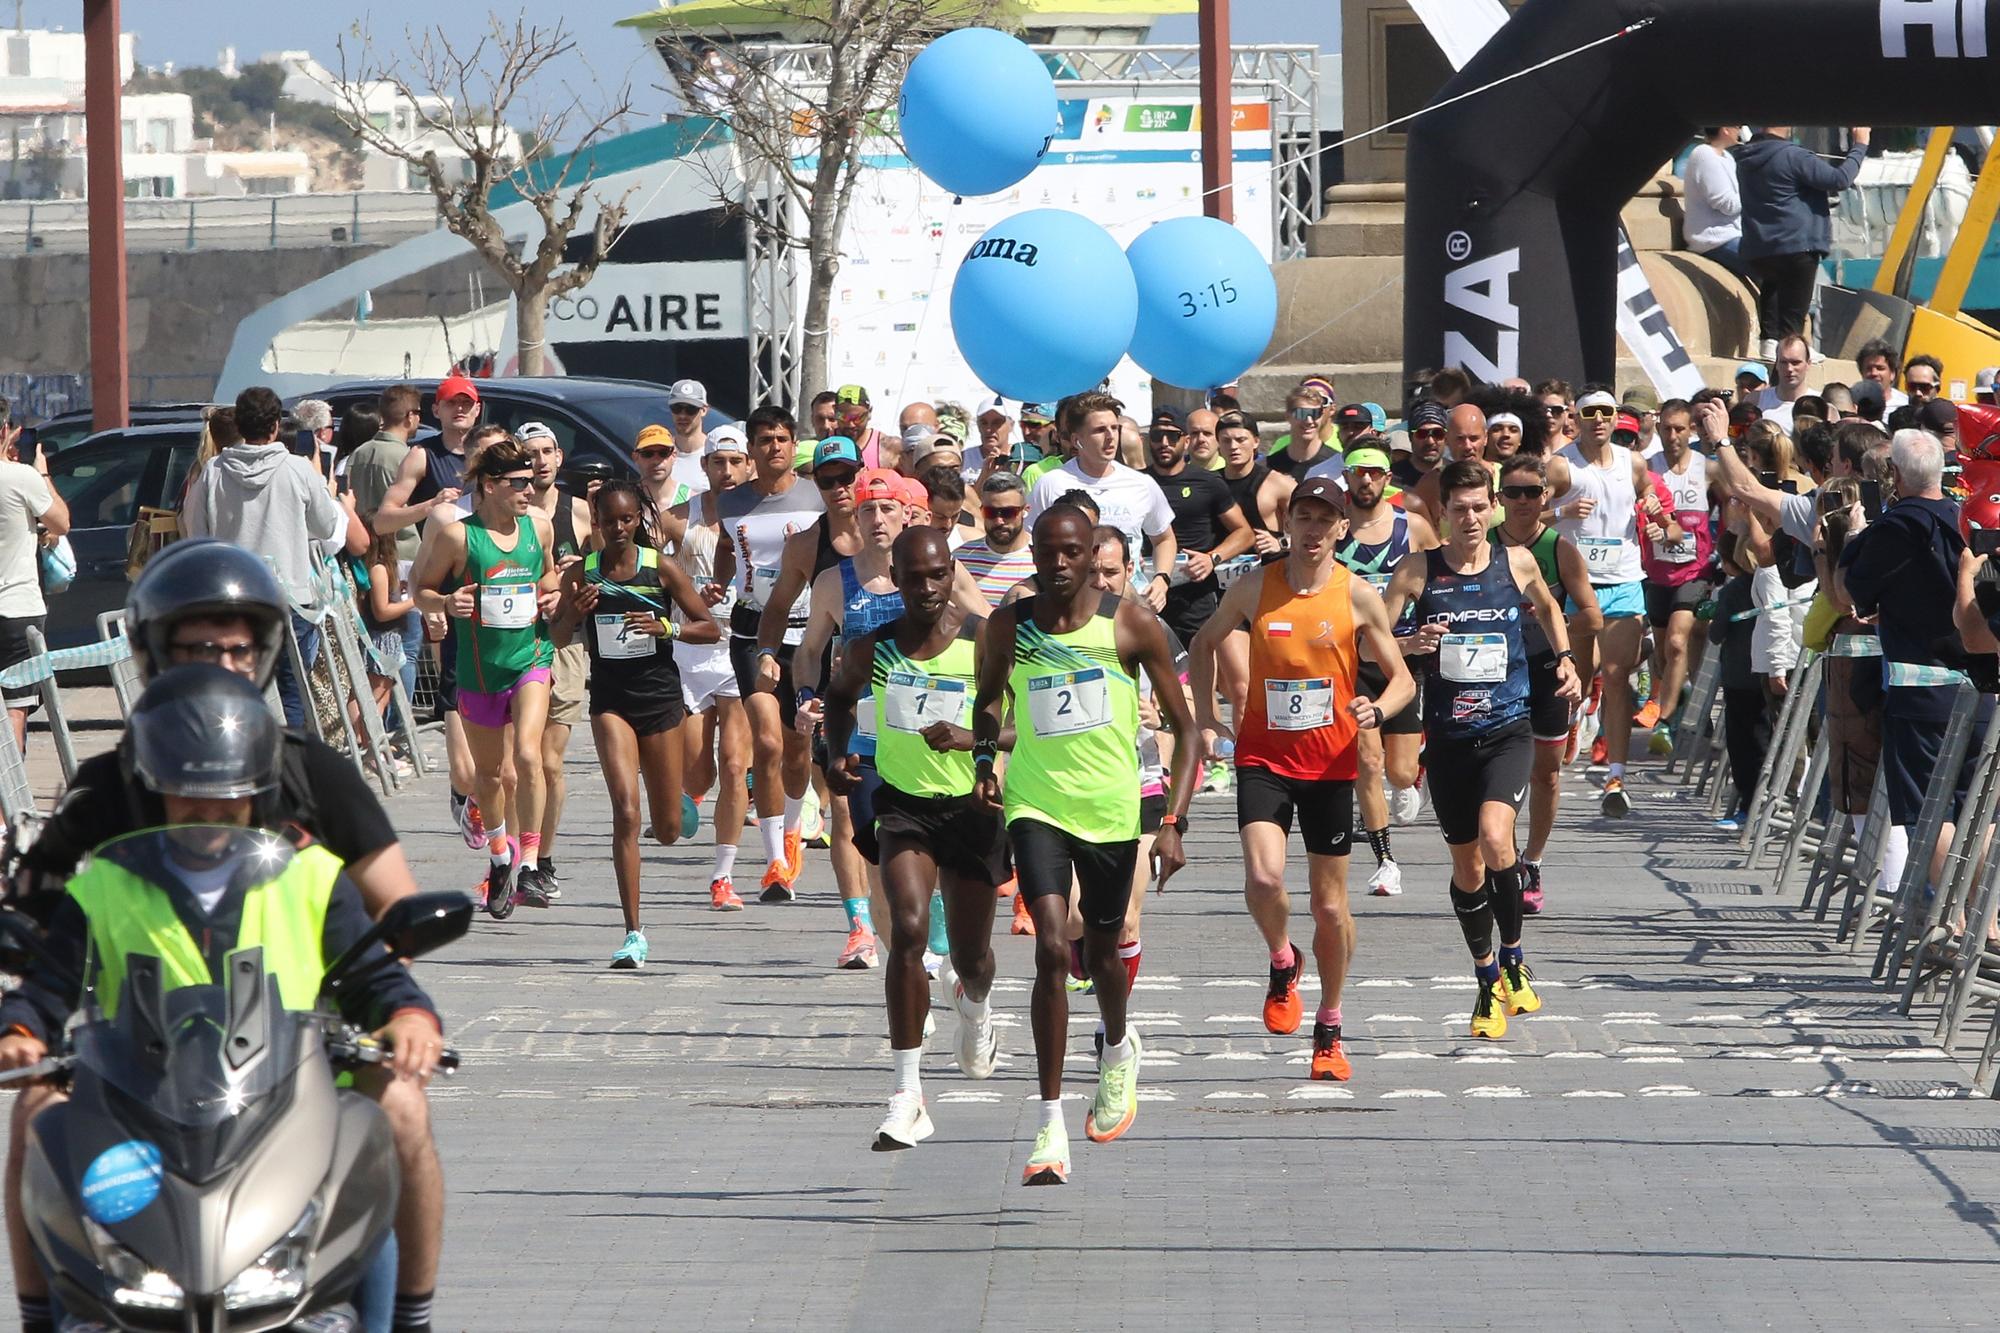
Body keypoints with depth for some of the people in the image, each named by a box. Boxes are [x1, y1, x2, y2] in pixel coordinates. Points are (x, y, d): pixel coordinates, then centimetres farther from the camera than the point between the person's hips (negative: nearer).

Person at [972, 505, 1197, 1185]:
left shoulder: (1132, 626, -7)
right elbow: (990, 695, 20)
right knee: (1051, 951, -17)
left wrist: (1174, 822, -10)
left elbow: (1185, 727, -2)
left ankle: (1119, 1051, 53)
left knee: (1101, 952, 17)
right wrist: (984, 754, -1)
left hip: (1112, 812, 0)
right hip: (1036, 805, 0)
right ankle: (1051, 1128, -15)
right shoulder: (1009, 626, -1)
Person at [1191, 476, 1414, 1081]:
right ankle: (1283, 963, 10)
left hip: (1330, 764, 0)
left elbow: (1402, 679, -1)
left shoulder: (1358, 596, -5)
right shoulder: (1254, 587, -2)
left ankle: (1329, 1030, 25)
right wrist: (1205, 715, 5)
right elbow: (1204, 644, 16)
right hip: (1264, 757, 0)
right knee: (1263, 878, -23)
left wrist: (1376, 708, -22)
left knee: (1331, 905, 6)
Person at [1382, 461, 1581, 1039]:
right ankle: (1488, 981, 31)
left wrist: (1565, 657, 11)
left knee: (1494, 837, -25)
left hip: (1507, 730, -1)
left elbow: (1547, 607, 25)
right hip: (1448, 736, 1)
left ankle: (1514, 958, -6)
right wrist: (1411, 644, -21)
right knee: (1467, 865, 10)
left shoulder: (1517, 563, 3)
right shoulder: (1418, 569, -2)